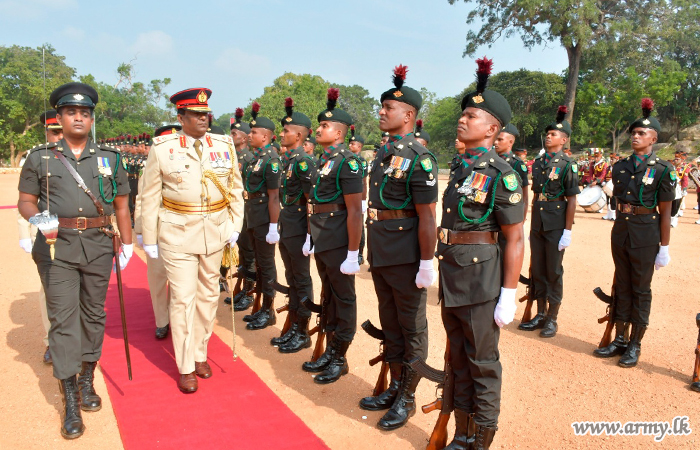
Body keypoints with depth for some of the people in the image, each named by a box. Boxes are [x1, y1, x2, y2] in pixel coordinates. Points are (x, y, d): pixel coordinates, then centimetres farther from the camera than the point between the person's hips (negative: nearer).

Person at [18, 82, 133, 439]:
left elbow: (121, 204, 13)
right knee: (63, 318, -3)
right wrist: (35, 217, -14)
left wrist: (127, 243, 9)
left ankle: (87, 382, 28)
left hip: (98, 246, 2)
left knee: (93, 314, 10)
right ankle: (70, 403, 3)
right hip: (56, 247, -1)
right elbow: (25, 200, 8)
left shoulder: (109, 158, 10)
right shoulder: (40, 158, 7)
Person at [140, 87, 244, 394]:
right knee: (183, 298, -1)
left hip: (215, 231, 3)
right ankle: (185, 368, 14)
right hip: (178, 233, -3)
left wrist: (235, 225, 2)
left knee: (208, 294, 13)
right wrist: (149, 239, -2)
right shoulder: (162, 148, -5)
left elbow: (235, 187, 9)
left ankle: (200, 354, 31)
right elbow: (151, 197, -2)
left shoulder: (225, 145, 3)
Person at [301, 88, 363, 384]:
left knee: (343, 299, 5)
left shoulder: (347, 162, -15)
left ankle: (339, 359, 17)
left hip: (339, 245, -8)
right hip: (321, 244, 8)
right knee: (328, 296, 17)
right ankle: (330, 351, 30)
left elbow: (355, 210, -19)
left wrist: (353, 253, -21)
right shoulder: (324, 160, 12)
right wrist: (310, 237, 18)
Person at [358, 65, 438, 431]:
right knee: (389, 325, 18)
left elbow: (427, 216, -18)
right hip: (381, 258, 8)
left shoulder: (418, 158, -15)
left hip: (405, 260, -8)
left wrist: (426, 264, -19)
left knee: (412, 330, 7)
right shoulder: (383, 154, 10)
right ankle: (395, 387, 34)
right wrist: (372, 253, 17)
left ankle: (407, 399, 21)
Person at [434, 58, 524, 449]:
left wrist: (508, 296, -15)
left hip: (481, 281, -8)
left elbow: (515, 239, -14)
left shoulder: (501, 174, -13)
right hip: (452, 278, 8)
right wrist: (445, 272, 18)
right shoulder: (461, 166, 10)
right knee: (459, 360, 17)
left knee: (483, 363, 6)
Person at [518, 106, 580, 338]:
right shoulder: (538, 162, 10)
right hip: (537, 221, 6)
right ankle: (540, 315, 23)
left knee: (554, 271, 3)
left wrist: (568, 231, -15)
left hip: (556, 223, -6)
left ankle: (552, 320, 14)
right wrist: (533, 223, 14)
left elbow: (572, 200, -11)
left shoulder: (567, 165, -8)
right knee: (537, 269, 11)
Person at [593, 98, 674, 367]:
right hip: (620, 231, 5)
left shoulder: (663, 170, -7)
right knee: (622, 287, 12)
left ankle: (635, 345, 15)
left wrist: (664, 248, -9)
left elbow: (665, 213, -7)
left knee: (641, 290, 5)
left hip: (646, 236, -5)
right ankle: (619, 340, 22)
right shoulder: (620, 167, 8)